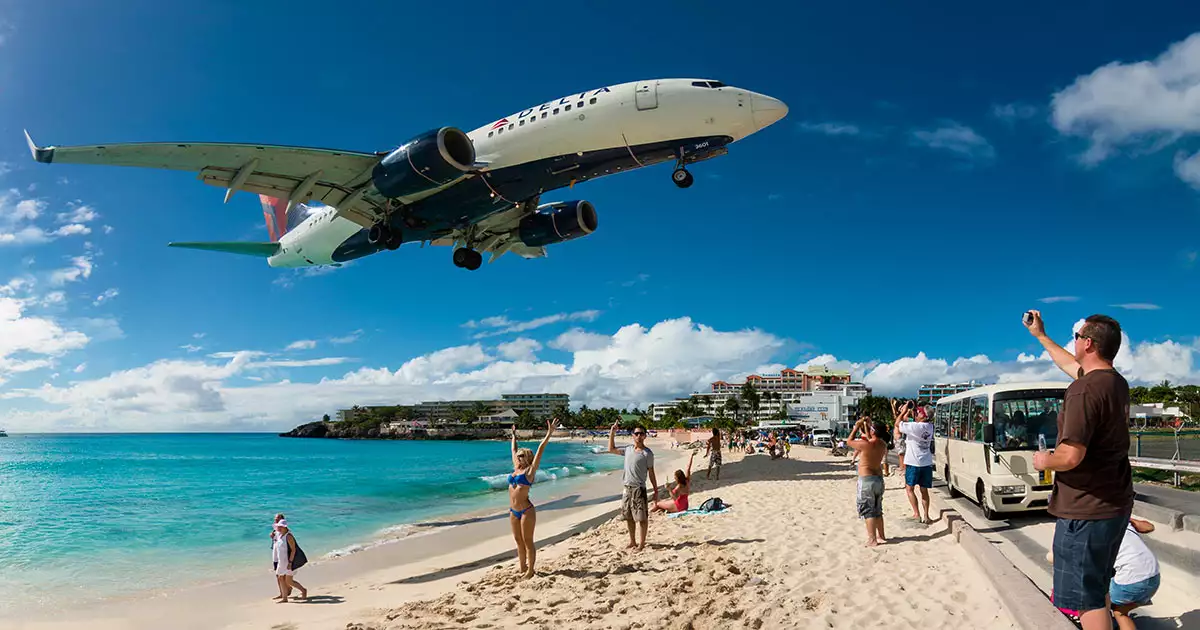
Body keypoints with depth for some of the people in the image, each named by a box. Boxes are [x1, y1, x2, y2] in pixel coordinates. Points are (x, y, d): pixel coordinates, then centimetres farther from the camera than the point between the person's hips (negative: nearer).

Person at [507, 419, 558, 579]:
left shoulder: (529, 470, -5)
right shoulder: (515, 469, 11)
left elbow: (540, 451, -10)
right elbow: (514, 450, 23)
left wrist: (549, 434, -14)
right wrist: (514, 436, 34)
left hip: (526, 511, -7)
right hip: (513, 511, 7)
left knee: (528, 542, 2)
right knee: (519, 541, 14)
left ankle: (530, 570, 11)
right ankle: (522, 569, 24)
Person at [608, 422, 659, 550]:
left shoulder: (647, 453, -8)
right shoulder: (628, 449, 7)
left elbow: (651, 473, -5)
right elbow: (611, 449, 20)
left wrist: (656, 491, -5)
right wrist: (612, 433, 11)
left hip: (639, 489, -6)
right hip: (626, 488, 6)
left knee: (642, 517, -1)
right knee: (628, 517, 14)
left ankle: (641, 543, 11)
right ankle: (632, 541, 27)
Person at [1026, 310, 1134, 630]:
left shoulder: (1084, 390, -24)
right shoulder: (1117, 383, 6)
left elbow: (1071, 457, -29)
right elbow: (1071, 365, 27)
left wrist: (1043, 461, -8)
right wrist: (1040, 335, 37)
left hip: (1086, 510, -9)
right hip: (1116, 504, 9)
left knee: (1086, 595, 0)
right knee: (1098, 585, 24)